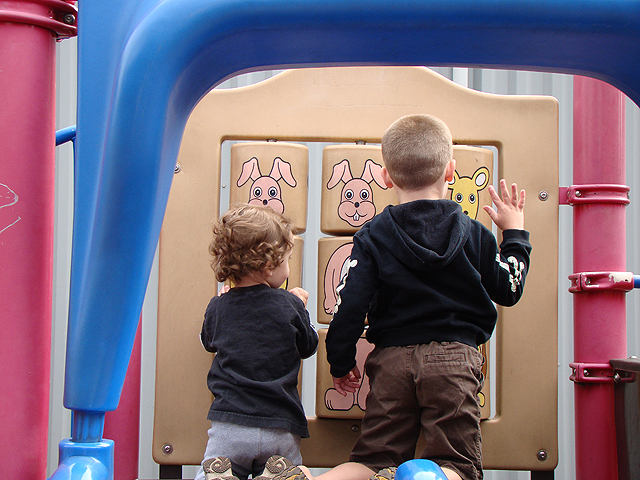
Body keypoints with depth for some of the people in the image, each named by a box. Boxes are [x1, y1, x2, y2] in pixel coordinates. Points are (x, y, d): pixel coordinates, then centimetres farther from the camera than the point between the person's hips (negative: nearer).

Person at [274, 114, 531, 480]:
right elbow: (508, 289, 14)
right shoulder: (474, 234, 3)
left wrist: (342, 363, 11)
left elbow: (350, 306, -3)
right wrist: (515, 234, 28)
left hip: (392, 357, 1)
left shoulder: (372, 237, 1)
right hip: (454, 357, -1)